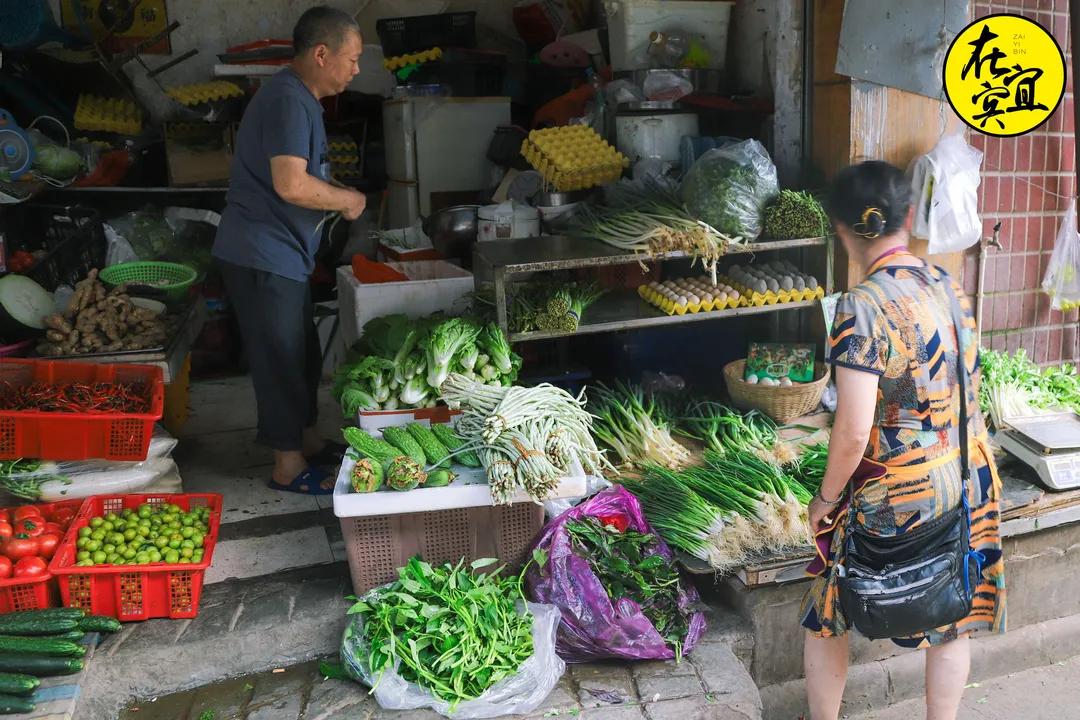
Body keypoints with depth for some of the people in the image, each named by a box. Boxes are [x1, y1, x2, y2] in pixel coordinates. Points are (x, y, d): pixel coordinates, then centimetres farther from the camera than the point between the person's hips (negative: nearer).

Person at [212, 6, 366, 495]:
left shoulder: (299, 98, 15)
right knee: (281, 359, -1)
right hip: (264, 256, -10)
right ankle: (289, 467, 10)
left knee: (303, 352, 19)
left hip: (281, 253, 10)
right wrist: (347, 199, -13)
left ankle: (307, 441, 33)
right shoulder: (288, 101, -19)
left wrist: (337, 198, 10)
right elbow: (291, 185, -29)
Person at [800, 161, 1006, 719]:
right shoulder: (947, 284, 0)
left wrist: (826, 497, -7)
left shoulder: (863, 306, -22)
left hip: (899, 497, -6)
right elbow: (963, 386, 12)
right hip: (971, 482, 7)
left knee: (827, 618, 15)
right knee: (952, 621, 22)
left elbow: (853, 431, -23)